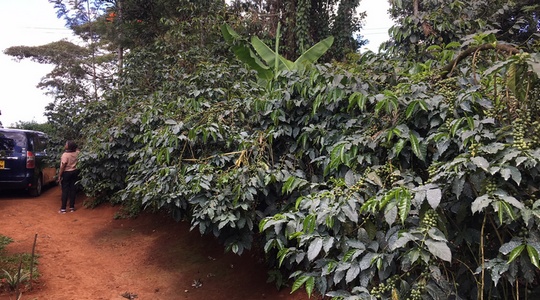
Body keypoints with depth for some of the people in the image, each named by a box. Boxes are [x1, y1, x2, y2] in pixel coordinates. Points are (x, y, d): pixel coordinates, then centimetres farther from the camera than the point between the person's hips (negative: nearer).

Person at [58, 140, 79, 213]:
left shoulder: (65, 154, -19)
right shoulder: (76, 153, -4)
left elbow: (63, 166, -17)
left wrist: (59, 175, -11)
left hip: (66, 173, -5)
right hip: (74, 172, 5)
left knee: (65, 190, 0)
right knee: (72, 189, 9)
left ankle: (63, 209, 3)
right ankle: (72, 207, 14)